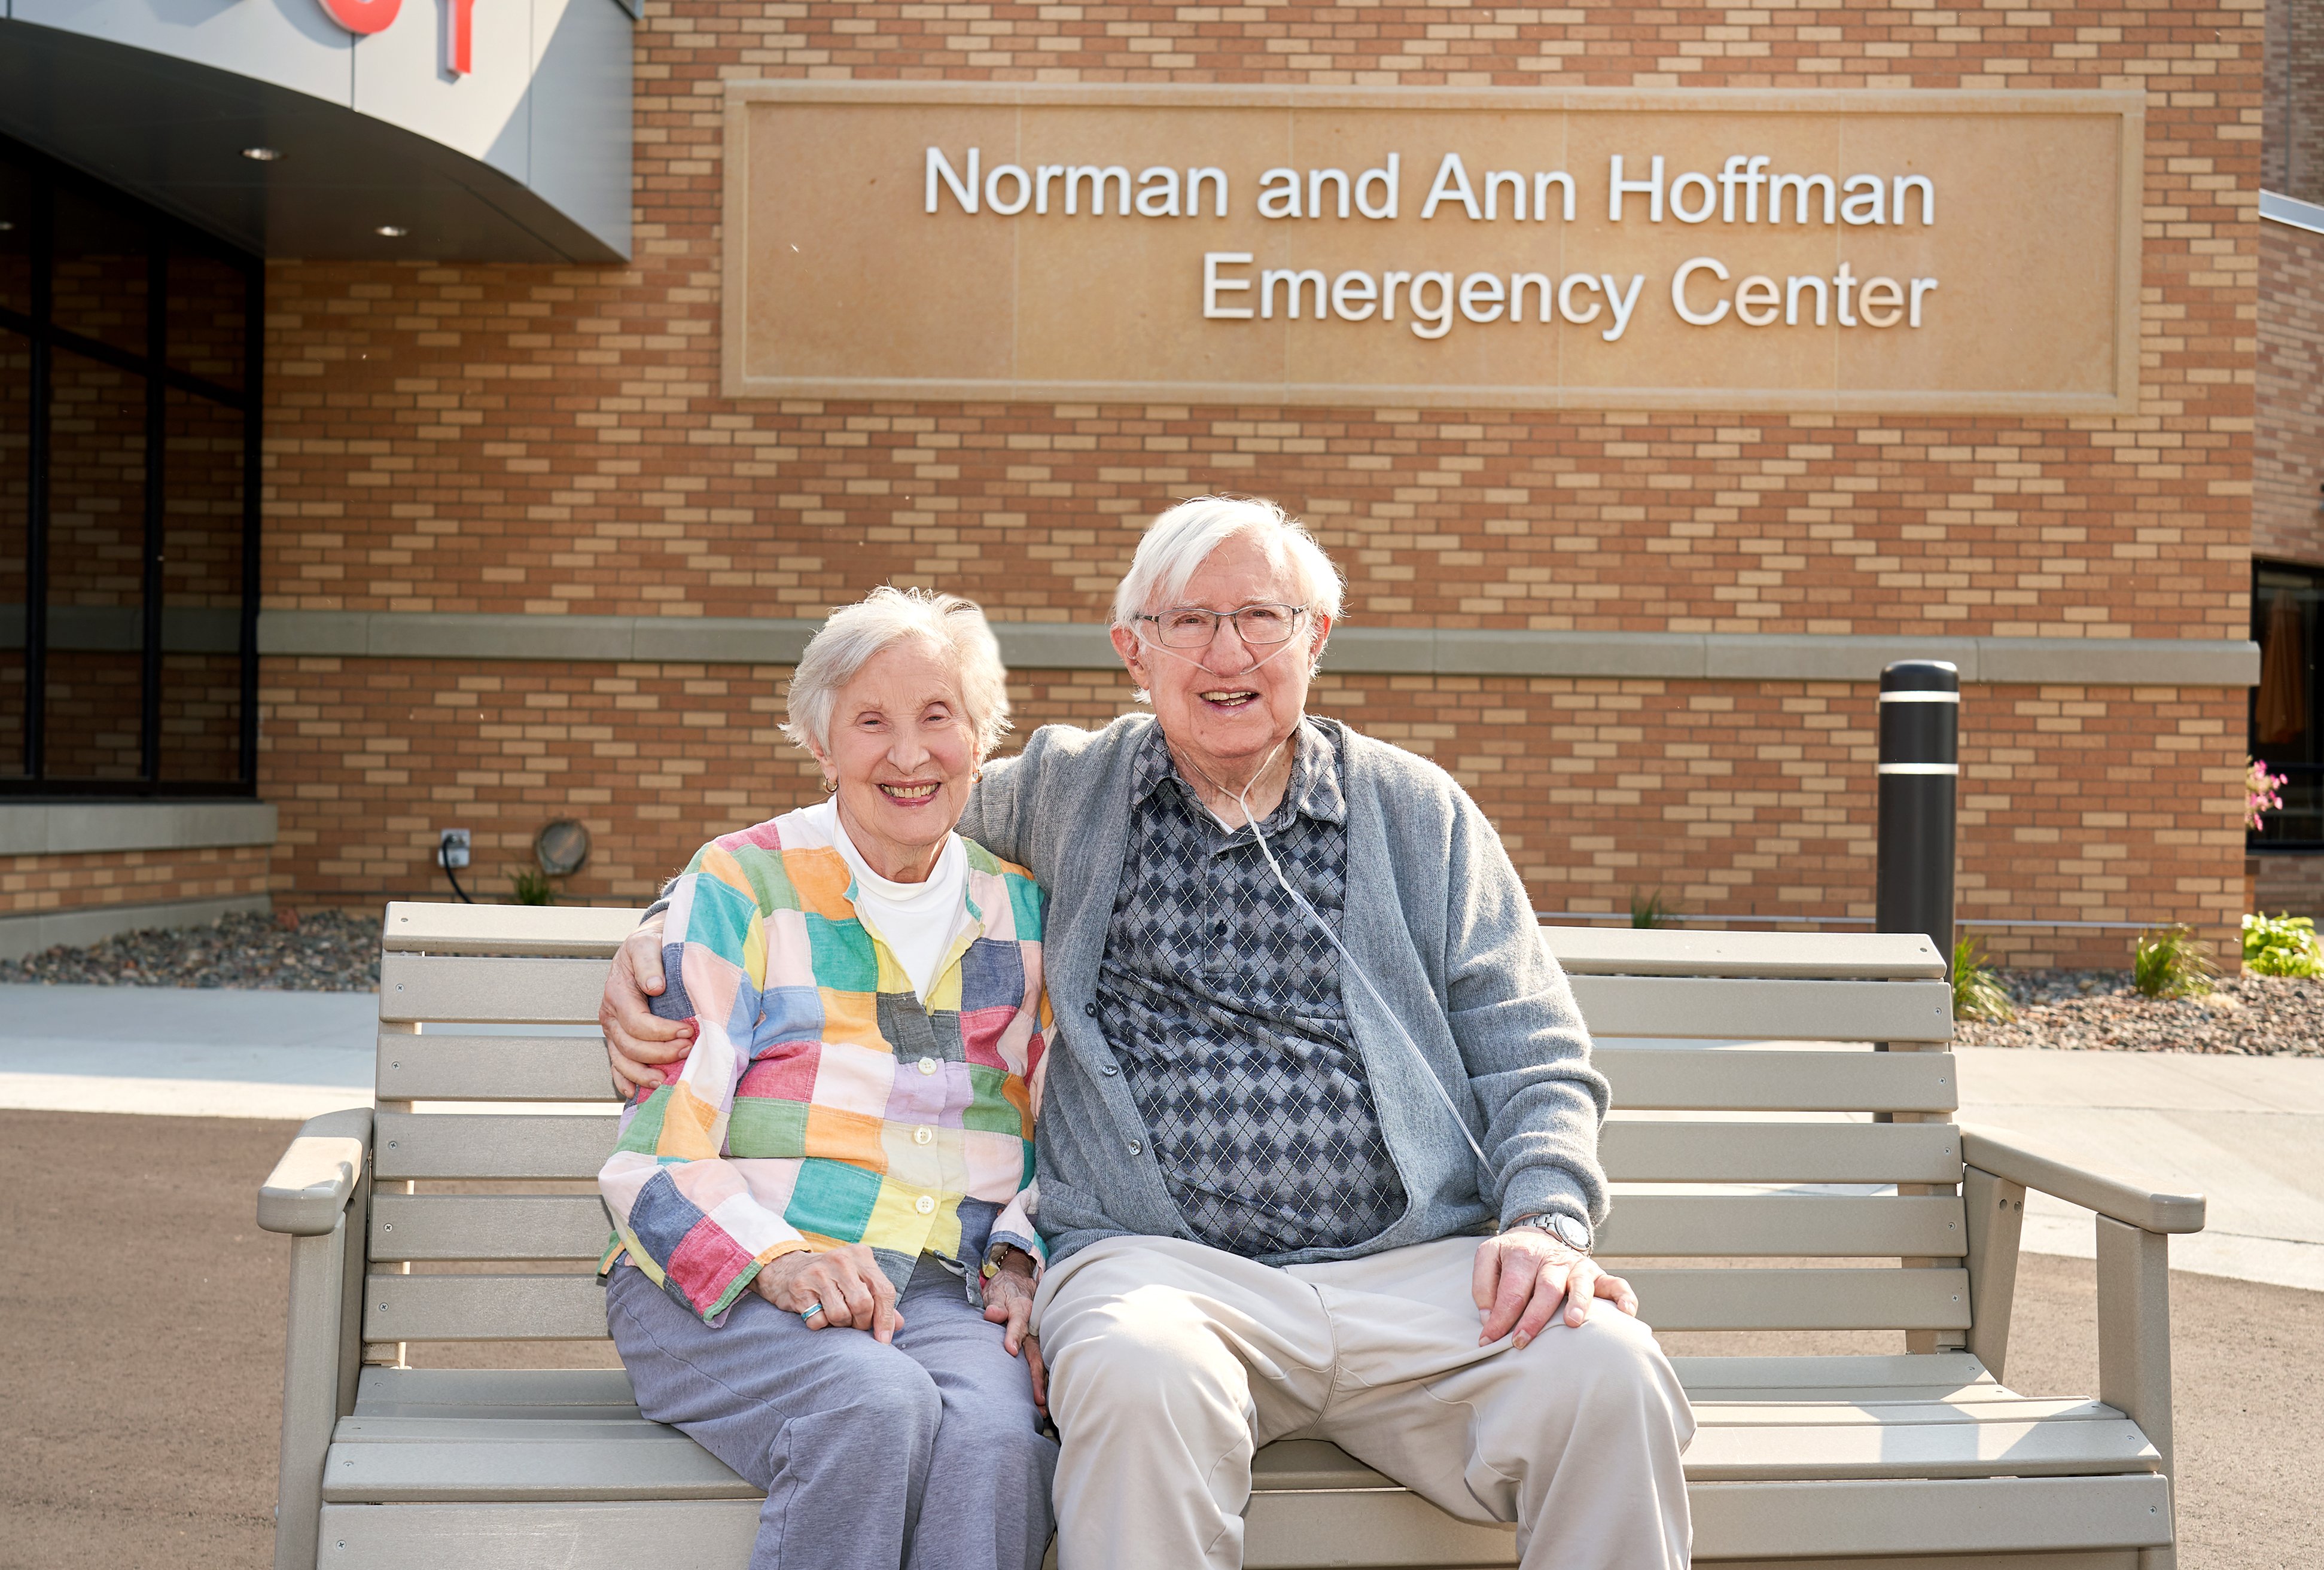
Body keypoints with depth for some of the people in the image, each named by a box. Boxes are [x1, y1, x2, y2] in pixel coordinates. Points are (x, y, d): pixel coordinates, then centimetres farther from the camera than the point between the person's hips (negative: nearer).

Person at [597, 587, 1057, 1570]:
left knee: (997, 1435, -33)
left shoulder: (1021, 911, 16)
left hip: (946, 1293, 2)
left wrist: (1019, 1261, 2)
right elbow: (655, 1150, 0)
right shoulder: (739, 888, 5)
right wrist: (778, 1259, -17)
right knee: (876, 1409, -35)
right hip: (723, 1287, -2)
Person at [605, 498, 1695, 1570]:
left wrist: (1547, 1219, -6)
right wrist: (658, 938, 10)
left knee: (1605, 1381, -28)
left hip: (1414, 1265, 1)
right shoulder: (1065, 790, 15)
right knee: (1143, 1377, -37)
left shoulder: (1419, 813, 15)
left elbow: (1536, 1056, 14)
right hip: (1160, 1260, -1)